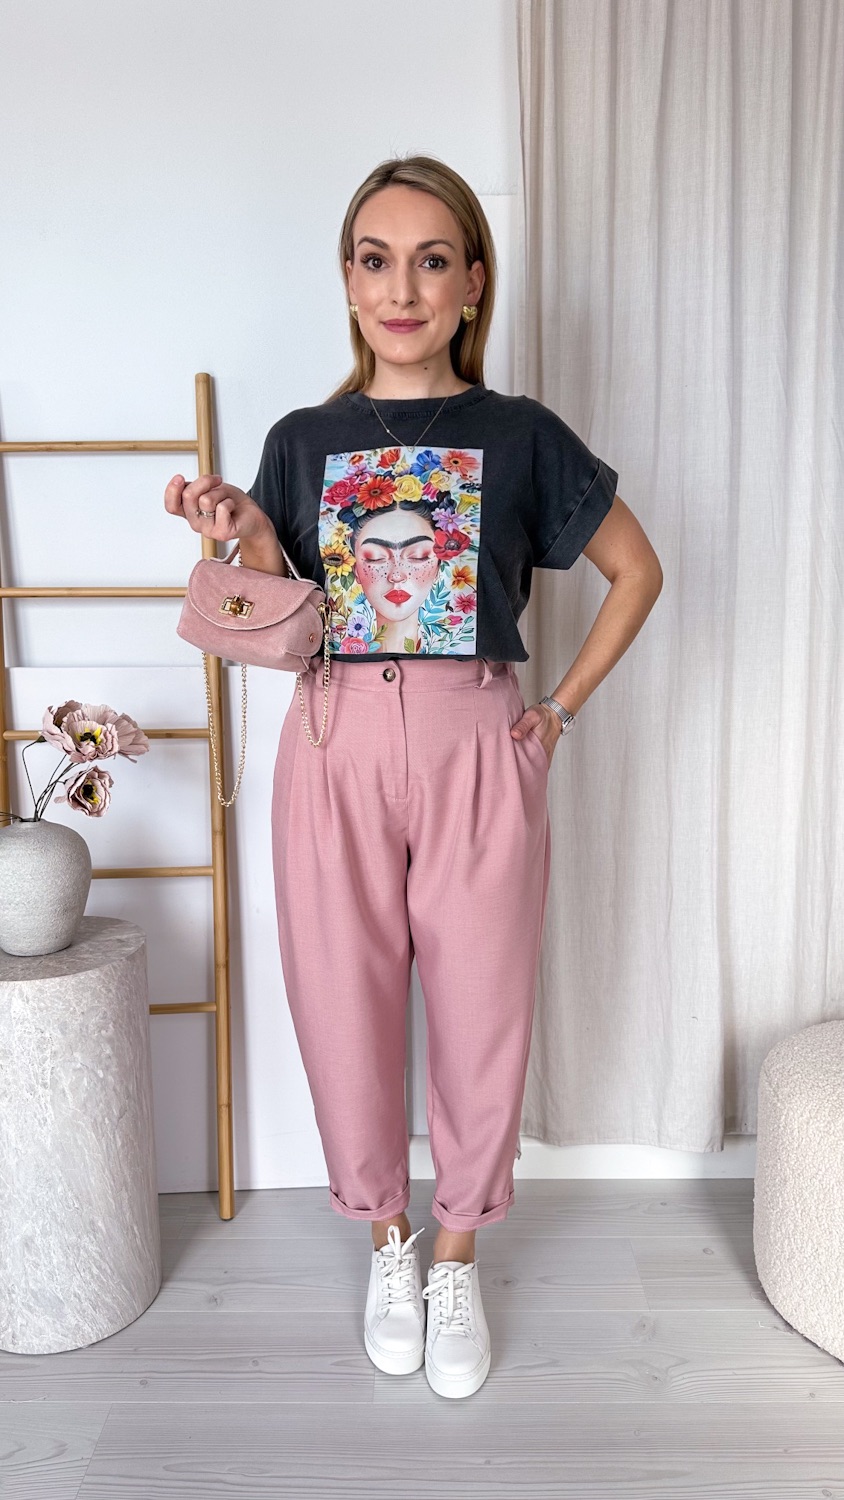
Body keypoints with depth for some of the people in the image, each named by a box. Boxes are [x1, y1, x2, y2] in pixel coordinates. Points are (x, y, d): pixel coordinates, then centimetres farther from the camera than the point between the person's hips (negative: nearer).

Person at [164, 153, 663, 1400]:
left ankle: (457, 1255, 34)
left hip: (477, 749, -1)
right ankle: (388, 1237, 36)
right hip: (335, 748, 2)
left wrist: (562, 709, 4)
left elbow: (638, 571, 10)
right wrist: (245, 537, -9)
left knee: (481, 1014, 8)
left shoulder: (520, 436, 2)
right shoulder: (302, 440, 7)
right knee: (346, 1011, 9)